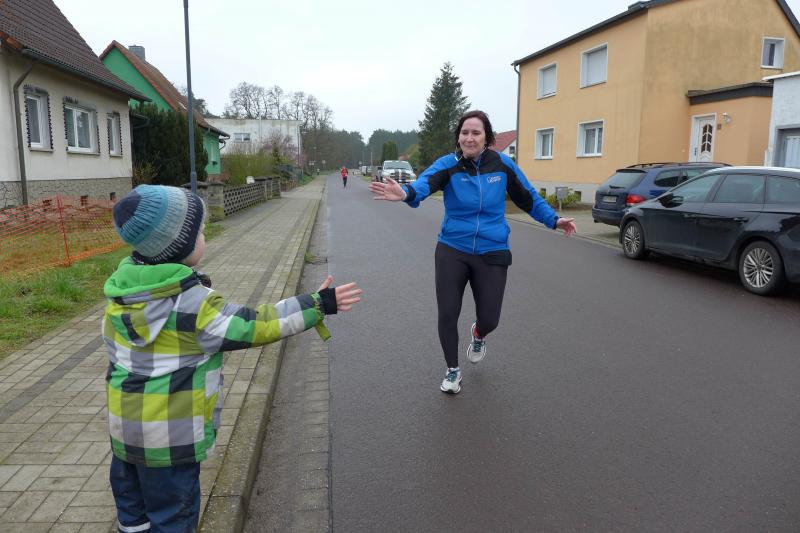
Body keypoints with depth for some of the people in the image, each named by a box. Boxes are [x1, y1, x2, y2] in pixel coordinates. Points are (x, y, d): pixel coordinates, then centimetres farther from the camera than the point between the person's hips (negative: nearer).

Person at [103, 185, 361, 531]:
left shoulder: (120, 287, -1)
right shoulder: (192, 302, -24)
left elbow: (116, 353, 10)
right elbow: (251, 326, -20)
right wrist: (318, 305, -16)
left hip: (124, 425, 8)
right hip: (171, 434, -7)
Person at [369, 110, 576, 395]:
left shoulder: (503, 164, -4)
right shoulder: (448, 164, -10)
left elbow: (528, 197, 10)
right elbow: (426, 182, -31)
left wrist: (553, 219, 9)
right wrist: (407, 192, -53)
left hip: (492, 253, 1)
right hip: (452, 250, -1)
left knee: (489, 319, 3)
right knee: (447, 315, 1)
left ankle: (478, 335, 44)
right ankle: (452, 370, 28)